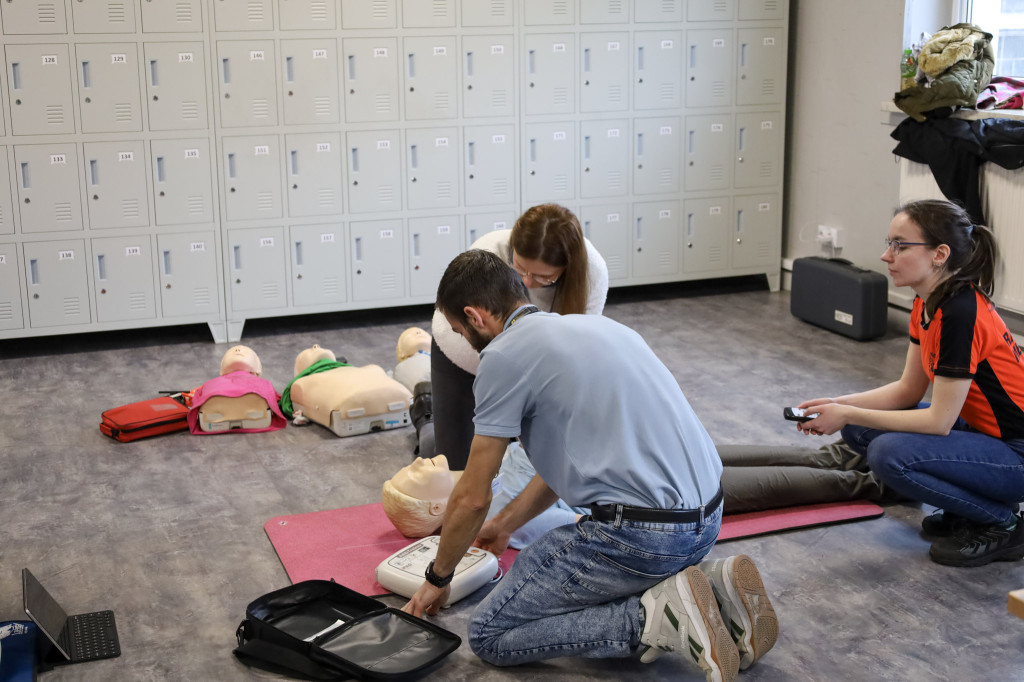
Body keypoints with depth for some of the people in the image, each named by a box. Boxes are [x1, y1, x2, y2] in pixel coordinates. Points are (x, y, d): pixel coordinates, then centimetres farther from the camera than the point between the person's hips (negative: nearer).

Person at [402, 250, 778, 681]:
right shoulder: (590, 325, 19)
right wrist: (504, 525, 39)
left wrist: (437, 578, 16)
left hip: (641, 533, -9)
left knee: (489, 634, 4)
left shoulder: (504, 354, -7)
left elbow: (472, 497, -1)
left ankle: (656, 618, -11)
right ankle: (712, 589, 11)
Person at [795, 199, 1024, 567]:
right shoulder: (928, 302, 1)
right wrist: (838, 405, -4)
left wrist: (846, 415, -18)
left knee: (889, 454, -27)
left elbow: (939, 421, -24)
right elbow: (908, 389, 9)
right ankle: (966, 508, 11)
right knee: (860, 430, 2)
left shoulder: (960, 313, -27)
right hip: (983, 430, 9)